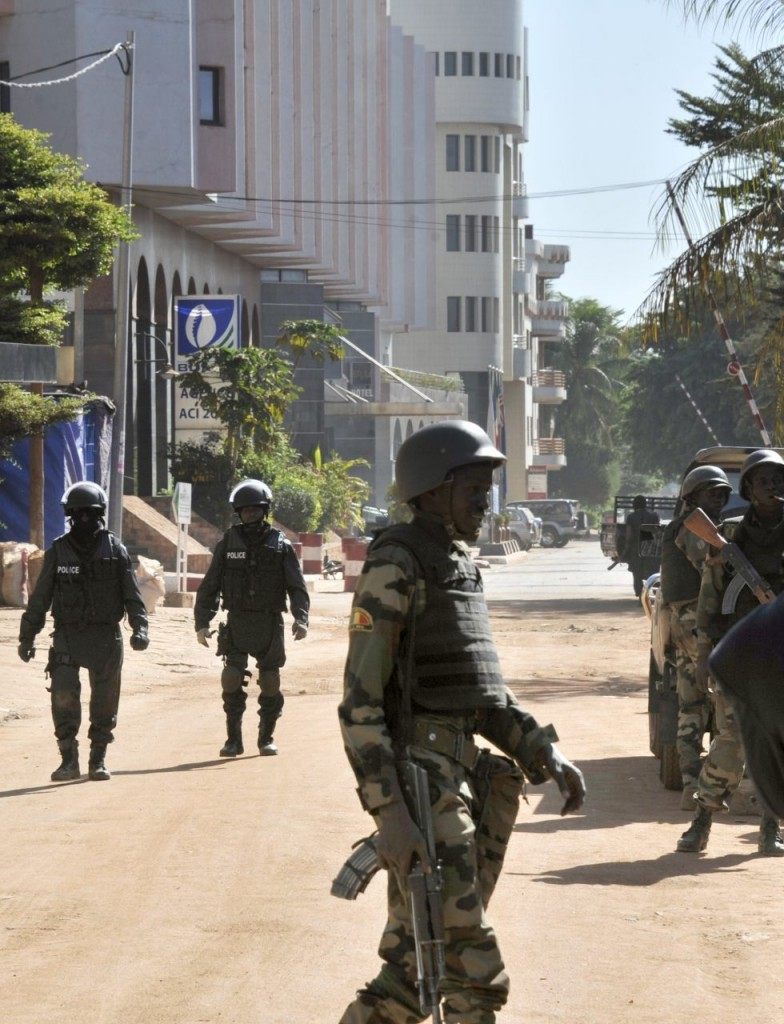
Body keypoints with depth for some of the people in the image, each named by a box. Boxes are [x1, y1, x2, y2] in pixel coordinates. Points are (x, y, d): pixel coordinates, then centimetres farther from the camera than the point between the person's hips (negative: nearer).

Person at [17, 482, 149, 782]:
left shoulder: (115, 550, 3)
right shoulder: (58, 551, 3)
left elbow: (132, 596, 3)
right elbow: (39, 599, 7)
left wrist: (140, 628, -11)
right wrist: (27, 637, 6)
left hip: (106, 636, 0)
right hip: (67, 636, 0)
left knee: (104, 701, 4)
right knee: (63, 697, -10)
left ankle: (98, 760, 15)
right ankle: (69, 760, -3)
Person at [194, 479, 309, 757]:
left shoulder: (281, 545, 2)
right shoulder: (228, 543, 4)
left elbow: (297, 586, -2)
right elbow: (209, 586, 6)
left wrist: (301, 619, -17)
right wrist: (202, 622, -2)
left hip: (270, 624, 0)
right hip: (237, 624, 0)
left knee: (270, 683, 3)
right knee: (232, 680, -7)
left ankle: (266, 738, 16)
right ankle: (234, 739, 2)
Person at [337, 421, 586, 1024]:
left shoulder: (460, 569, 17)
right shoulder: (395, 566, -12)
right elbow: (361, 700, -16)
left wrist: (547, 753, 7)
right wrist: (390, 810, -23)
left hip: (462, 774, 9)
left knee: (417, 969, 12)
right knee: (473, 971, -9)